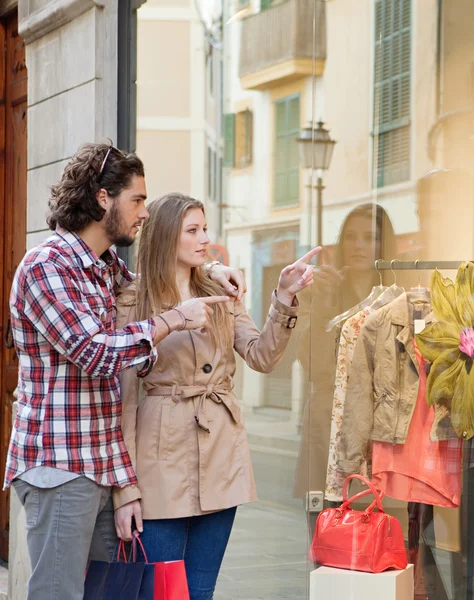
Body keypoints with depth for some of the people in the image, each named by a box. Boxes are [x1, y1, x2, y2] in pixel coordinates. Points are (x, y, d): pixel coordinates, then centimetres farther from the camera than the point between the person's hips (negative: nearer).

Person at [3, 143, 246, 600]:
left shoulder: (107, 268, 15)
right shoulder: (46, 266, -12)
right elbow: (93, 353, -21)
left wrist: (208, 271, 16)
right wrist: (174, 318, -15)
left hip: (105, 467, 9)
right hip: (59, 466, -9)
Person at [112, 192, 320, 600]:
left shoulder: (221, 297, 12)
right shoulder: (133, 305, -2)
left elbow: (262, 356, 3)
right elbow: (124, 399, -5)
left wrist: (285, 298, -12)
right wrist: (125, 489, -9)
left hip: (222, 455, 5)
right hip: (164, 453, -5)